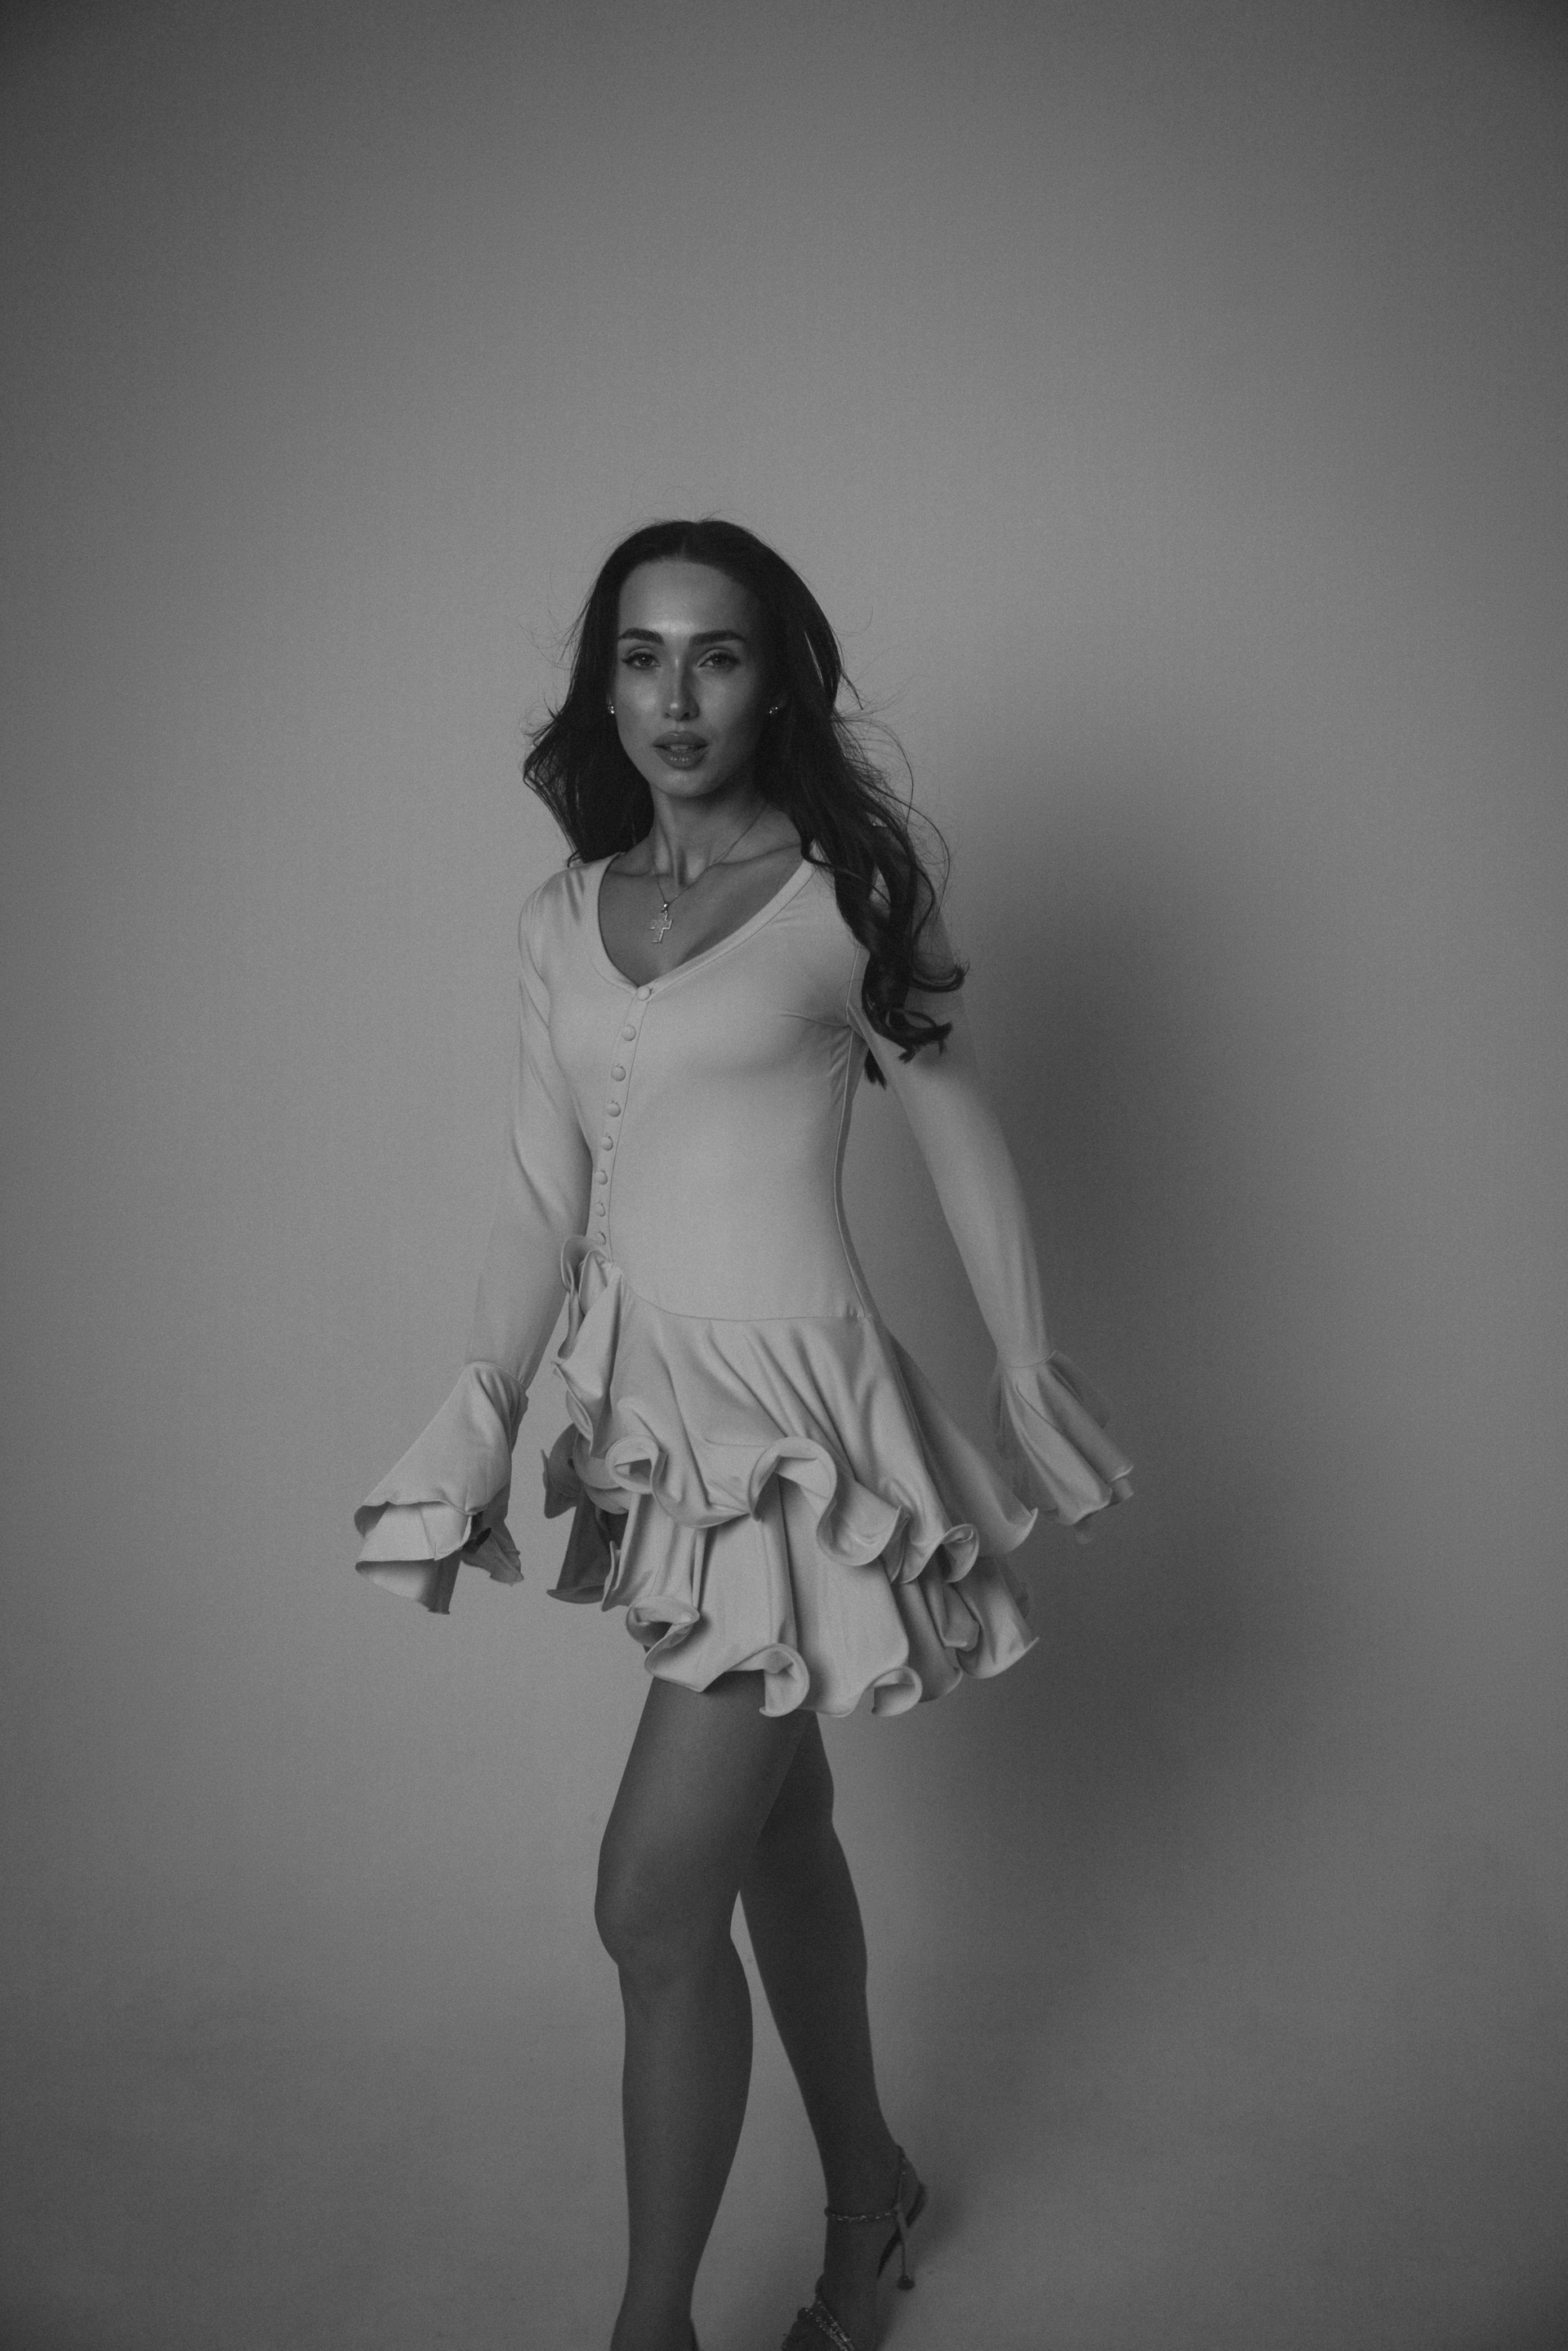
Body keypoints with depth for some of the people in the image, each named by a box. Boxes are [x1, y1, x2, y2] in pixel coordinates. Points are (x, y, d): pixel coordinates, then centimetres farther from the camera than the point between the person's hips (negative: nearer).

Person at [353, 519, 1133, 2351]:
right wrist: (482, 1414, -5)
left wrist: (1028, 1371, 2)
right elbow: (543, 1194, 5)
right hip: (651, 1412, 6)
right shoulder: (562, 920, 7)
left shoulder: (844, 883, -6)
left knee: (654, 1901, -5)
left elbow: (958, 1134, 0)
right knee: (774, 1829, 19)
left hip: (794, 1408, -5)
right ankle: (866, 2189, 41)